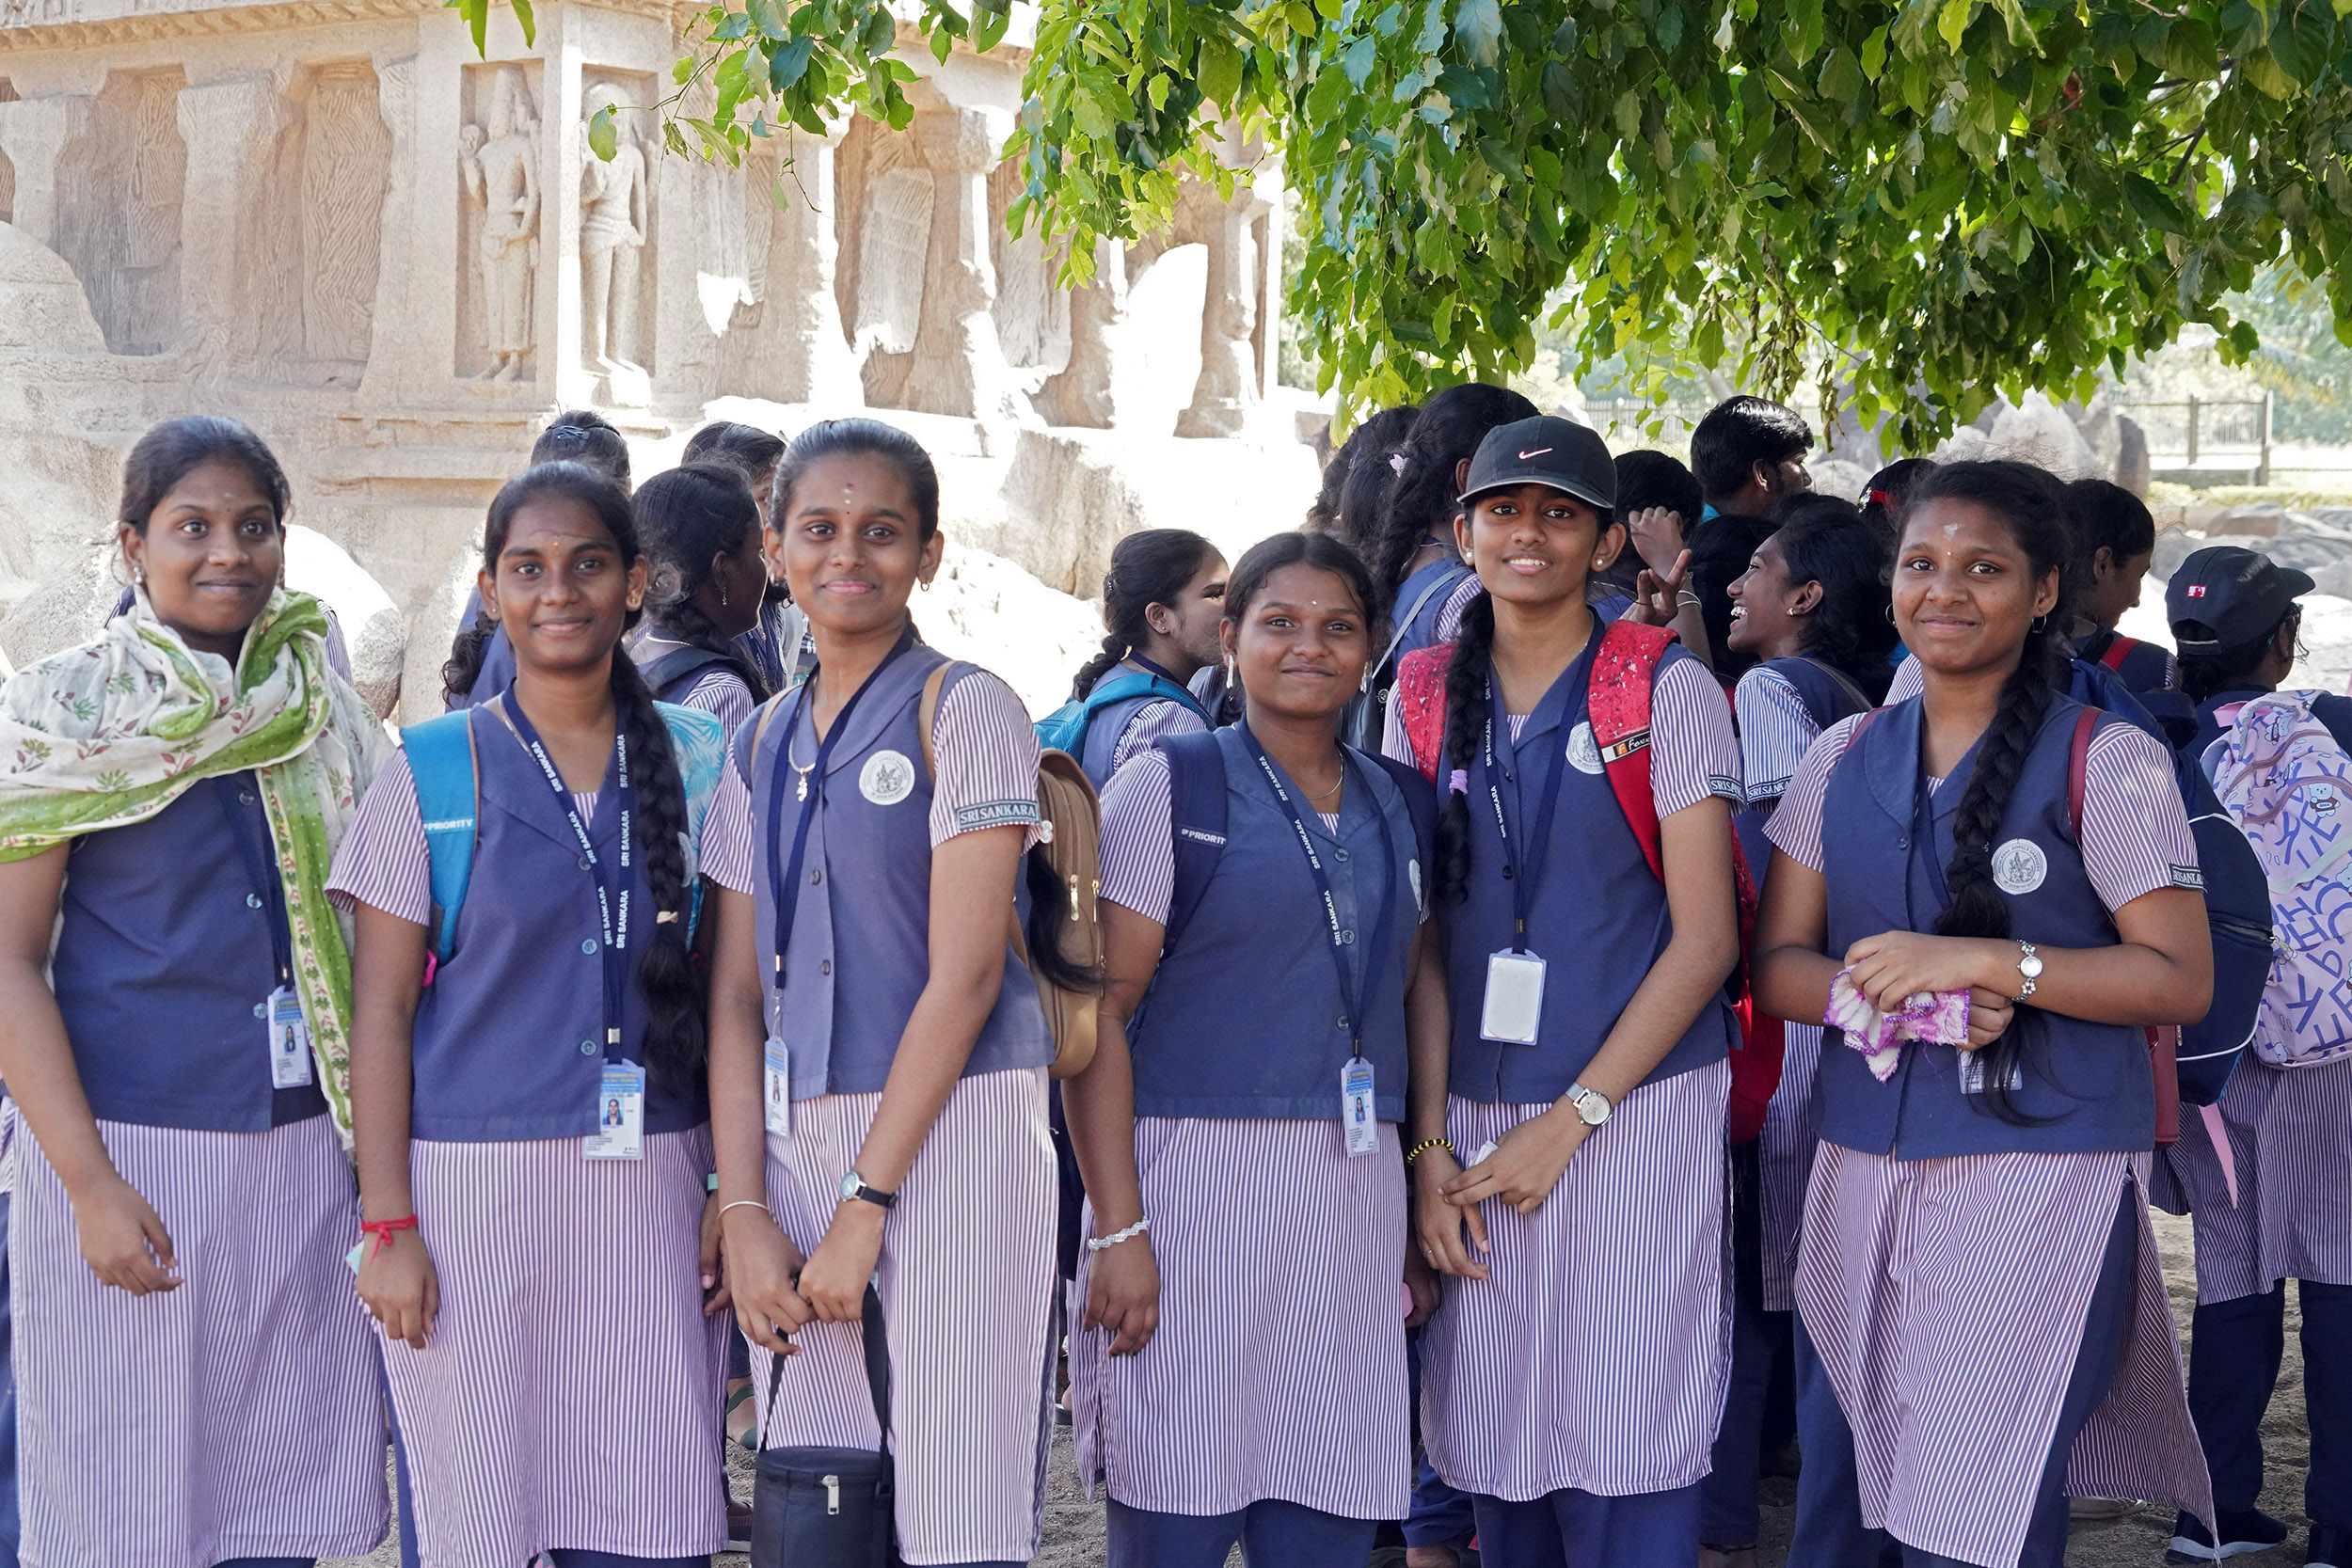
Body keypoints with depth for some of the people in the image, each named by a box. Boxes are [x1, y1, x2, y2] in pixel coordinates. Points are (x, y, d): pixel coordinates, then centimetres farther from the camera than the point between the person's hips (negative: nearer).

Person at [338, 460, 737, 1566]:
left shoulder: (696, 761, 8)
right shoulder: (430, 772, 1)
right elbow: (381, 1014, 1)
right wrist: (387, 1225, -6)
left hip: (649, 1189, 2)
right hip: (471, 1188, -1)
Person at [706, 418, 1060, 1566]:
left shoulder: (967, 710, -2)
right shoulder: (762, 742, 15)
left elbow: (965, 973, -10)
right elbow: (738, 993, 10)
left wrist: (865, 1202, -12)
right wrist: (745, 1209, -1)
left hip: (953, 1133, -5)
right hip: (796, 1143, 5)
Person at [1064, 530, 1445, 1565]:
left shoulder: (1403, 807, 14)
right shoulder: (1171, 784, -1)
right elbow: (1096, 1013, -6)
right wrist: (1116, 1230, -14)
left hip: (1354, 1199, 5)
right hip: (1196, 1179, -4)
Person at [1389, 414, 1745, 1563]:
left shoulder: (1667, 689, -2)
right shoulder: (1425, 697, 9)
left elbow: (1706, 938, -6)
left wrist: (1568, 1121, -11)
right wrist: (1430, 1149, -1)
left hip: (1636, 1113, -3)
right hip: (1473, 1125, 4)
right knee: (1495, 1465, 7)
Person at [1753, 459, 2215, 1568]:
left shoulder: (2106, 761, -3)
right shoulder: (1844, 758, 11)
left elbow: (2179, 978, -6)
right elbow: (1777, 964, 9)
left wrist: (1978, 961, -15)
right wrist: (1896, 999, -11)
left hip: (2040, 1179, -4)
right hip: (1862, 1173, 5)